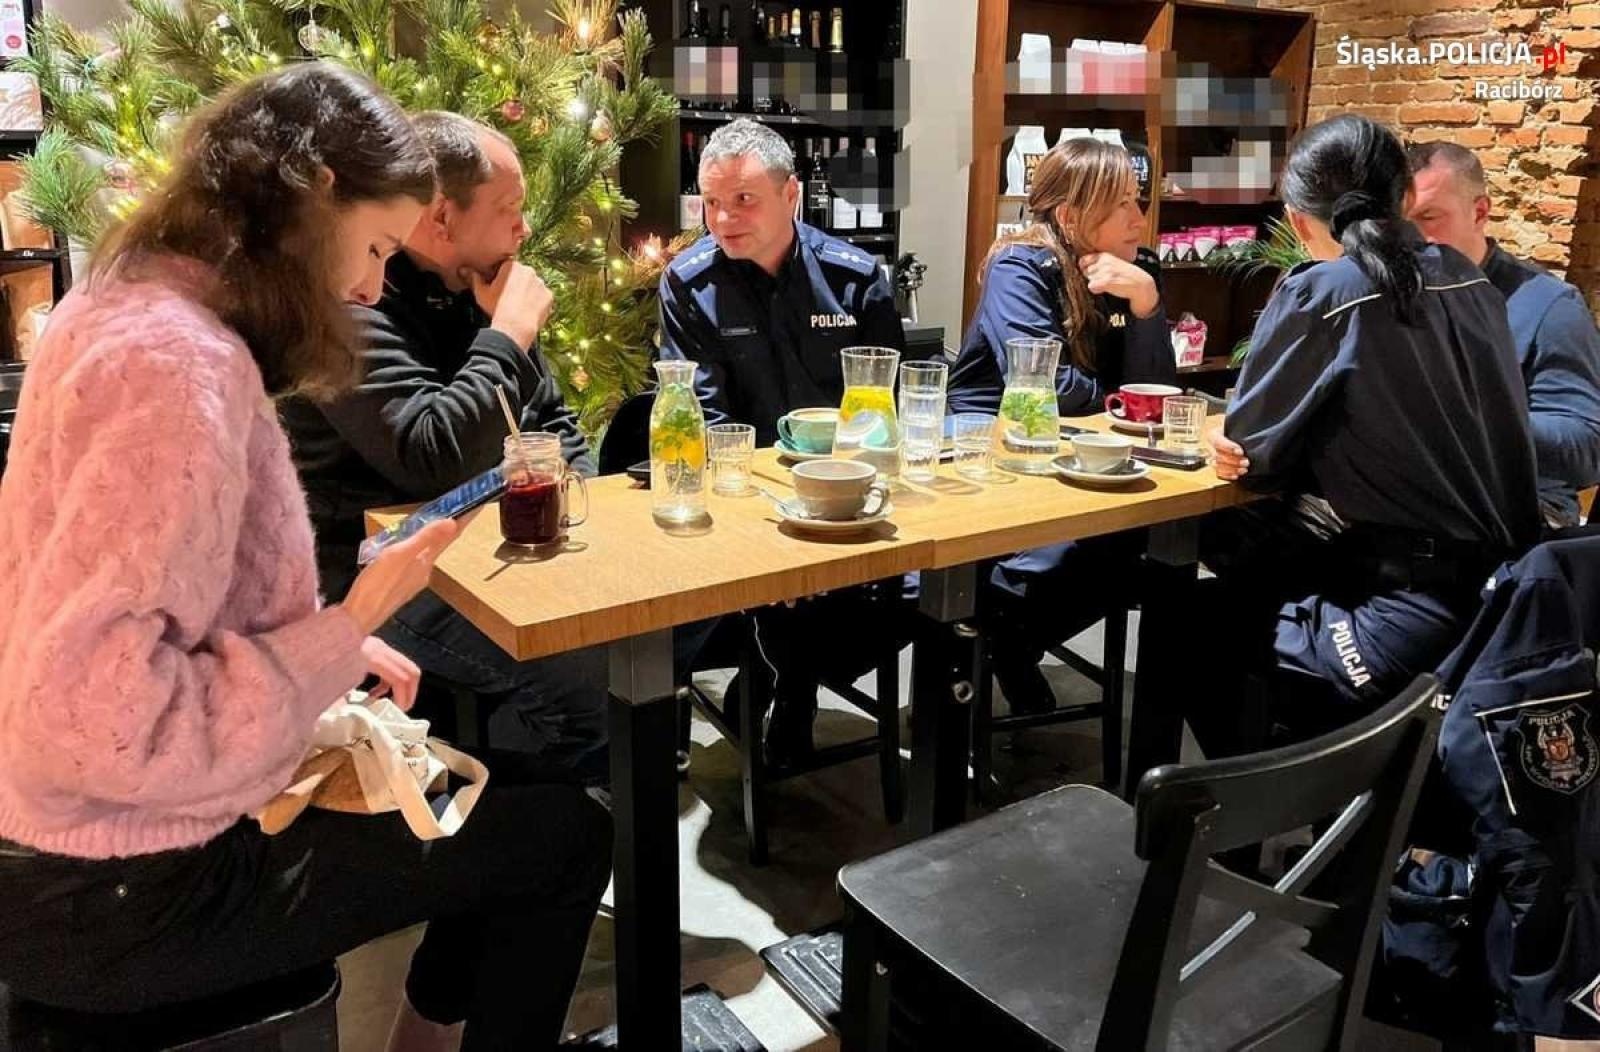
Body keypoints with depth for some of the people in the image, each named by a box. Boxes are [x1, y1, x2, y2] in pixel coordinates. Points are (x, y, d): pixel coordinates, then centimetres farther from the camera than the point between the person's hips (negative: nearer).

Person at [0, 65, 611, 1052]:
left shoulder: (134, 308, 4)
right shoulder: (177, 362, -27)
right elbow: (93, 727, -31)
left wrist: (332, 642, 2)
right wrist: (346, 631, -22)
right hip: (121, 893, -9)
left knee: (499, 779, 21)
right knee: (568, 833, 2)